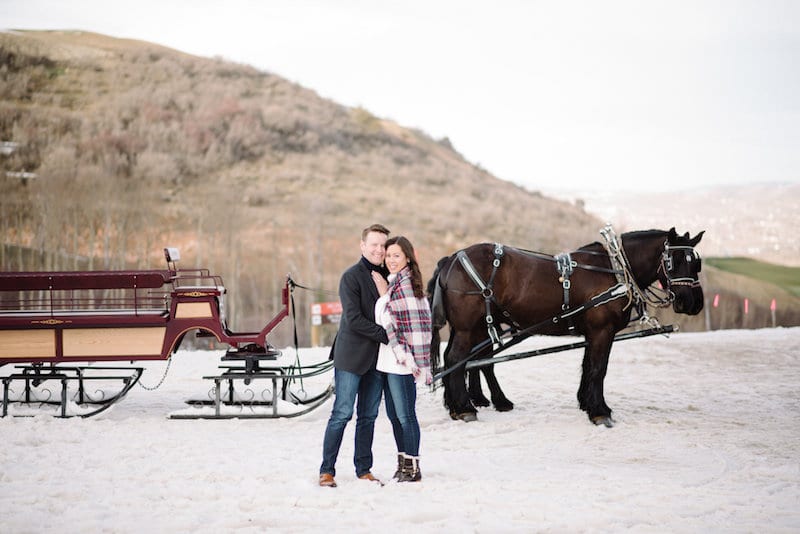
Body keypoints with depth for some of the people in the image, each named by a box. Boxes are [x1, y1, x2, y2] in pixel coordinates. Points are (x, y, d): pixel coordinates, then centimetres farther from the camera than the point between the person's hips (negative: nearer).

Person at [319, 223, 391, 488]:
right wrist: (386, 335, -17)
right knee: (342, 414, -5)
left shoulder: (386, 276, 10)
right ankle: (327, 469, 1)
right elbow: (353, 319, -16)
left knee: (369, 416, 9)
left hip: (377, 357, 6)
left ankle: (364, 469, 16)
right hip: (351, 356, -6)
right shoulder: (351, 277, -9)